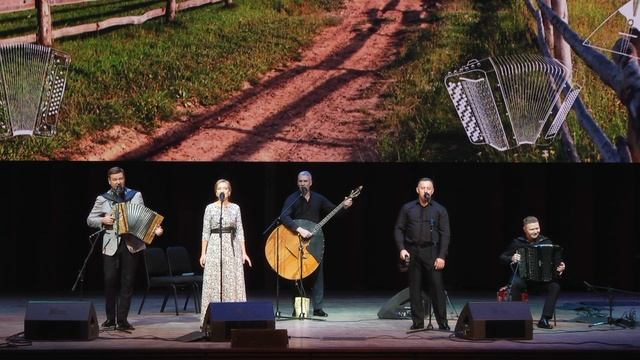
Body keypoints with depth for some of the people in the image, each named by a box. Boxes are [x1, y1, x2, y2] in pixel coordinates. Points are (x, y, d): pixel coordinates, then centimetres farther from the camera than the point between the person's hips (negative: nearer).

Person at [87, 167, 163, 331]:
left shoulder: (136, 195, 8)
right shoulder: (102, 199, 7)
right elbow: (90, 219, 11)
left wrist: (154, 228, -9)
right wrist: (103, 220, -7)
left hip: (132, 244, 0)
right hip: (111, 245, 0)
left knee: (127, 282, 0)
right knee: (110, 281, -3)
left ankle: (122, 319, 5)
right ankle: (110, 318, 9)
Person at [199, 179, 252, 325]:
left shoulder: (235, 208, 6)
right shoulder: (210, 208, 1)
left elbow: (240, 231, 6)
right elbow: (206, 232, 1)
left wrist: (244, 252, 1)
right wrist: (203, 253, -3)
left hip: (232, 247, 2)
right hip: (215, 246, -2)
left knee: (233, 282, 1)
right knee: (214, 282, -3)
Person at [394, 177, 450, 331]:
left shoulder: (439, 210, 3)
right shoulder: (407, 208, 7)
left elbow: (445, 234, -1)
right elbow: (398, 229, 8)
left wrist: (441, 256, -9)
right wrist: (402, 249, -6)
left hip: (431, 252, -2)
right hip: (412, 252, 2)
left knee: (437, 287, -5)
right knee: (415, 288, 4)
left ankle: (442, 322, -1)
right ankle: (417, 322, 10)